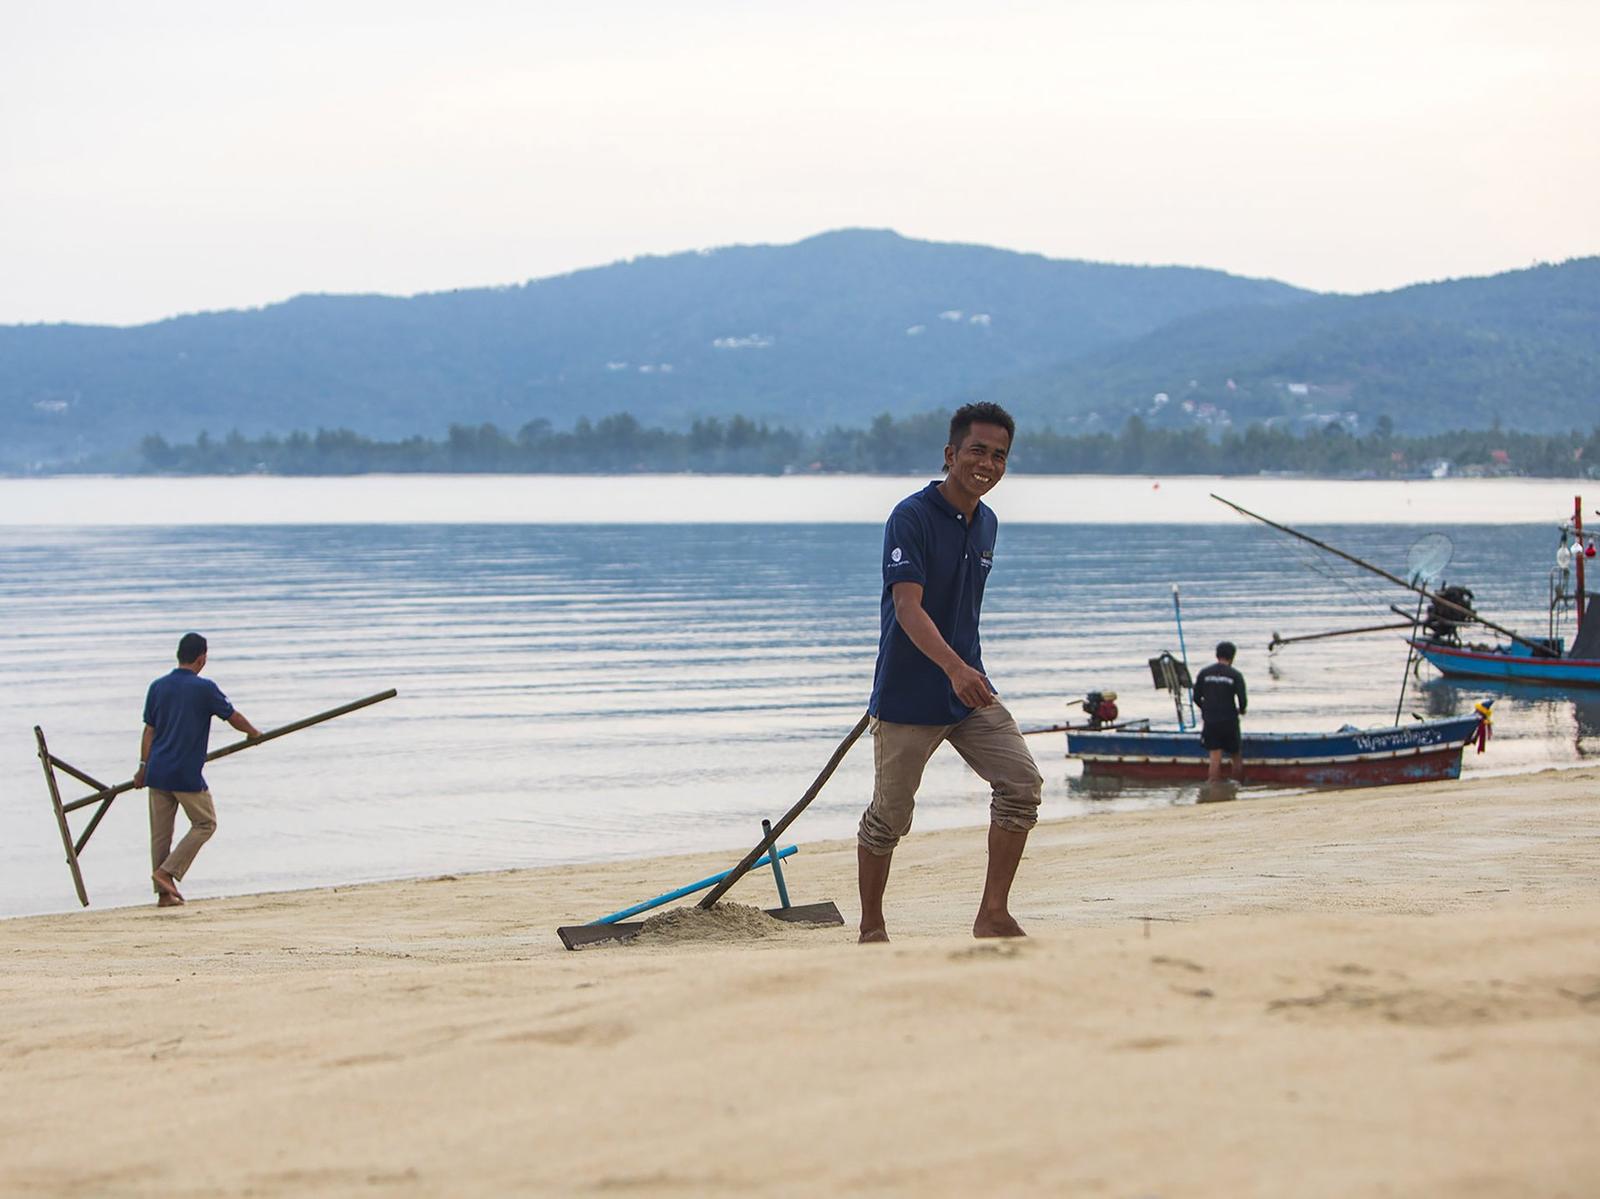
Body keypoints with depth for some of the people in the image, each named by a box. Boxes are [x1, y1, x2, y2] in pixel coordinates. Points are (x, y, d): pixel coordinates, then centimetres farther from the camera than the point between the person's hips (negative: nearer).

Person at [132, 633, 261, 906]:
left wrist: (143, 767, 15)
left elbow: (149, 730, 9)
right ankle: (167, 872, -3)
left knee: (160, 832, 9)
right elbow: (233, 717, 2)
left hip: (157, 771, 5)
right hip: (186, 775, -5)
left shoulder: (157, 687, 6)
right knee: (205, 824, 9)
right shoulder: (204, 688, -8)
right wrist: (253, 732, 22)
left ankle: (164, 892, 11)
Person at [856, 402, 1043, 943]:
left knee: (1021, 782, -8)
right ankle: (871, 929, 19)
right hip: (907, 694, -6)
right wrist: (954, 668, -41)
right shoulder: (911, 517, -16)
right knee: (890, 814, 3)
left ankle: (993, 915, -1)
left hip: (970, 690, 6)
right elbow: (907, 607, -28)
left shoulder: (985, 523, 9)